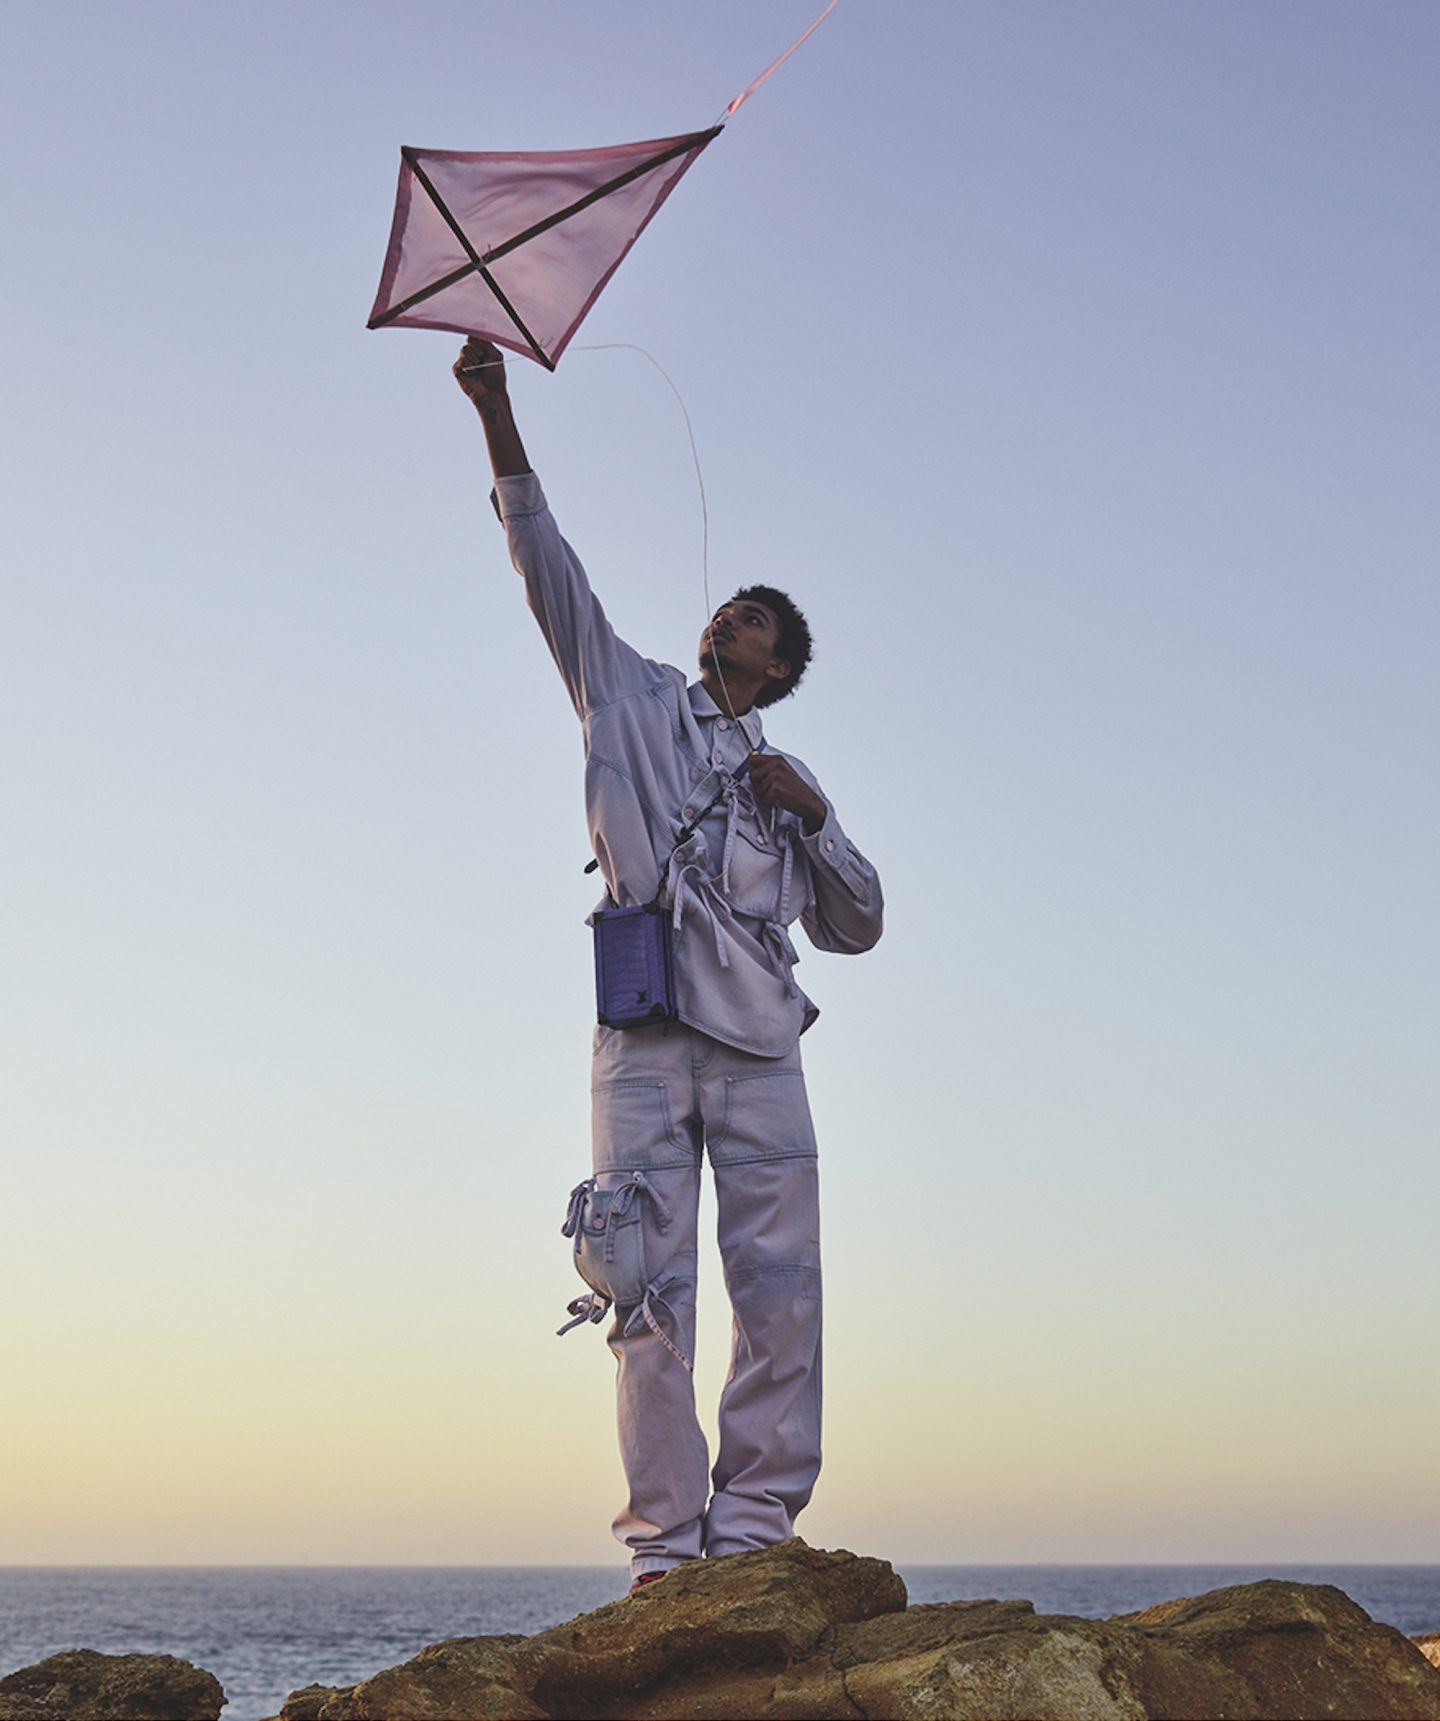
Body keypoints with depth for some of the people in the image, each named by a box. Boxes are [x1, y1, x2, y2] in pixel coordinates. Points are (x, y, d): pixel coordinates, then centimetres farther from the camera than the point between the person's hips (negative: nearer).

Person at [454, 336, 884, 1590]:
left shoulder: (789, 780, 23)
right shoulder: (630, 698, 19)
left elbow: (858, 925, 20)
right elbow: (547, 563, 11)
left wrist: (814, 816, 5)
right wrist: (497, 416, 4)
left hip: (759, 1042, 2)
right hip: (644, 1033, -2)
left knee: (781, 1290, -6)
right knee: (652, 1294, -6)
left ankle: (753, 1524, -1)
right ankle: (664, 1543, -4)